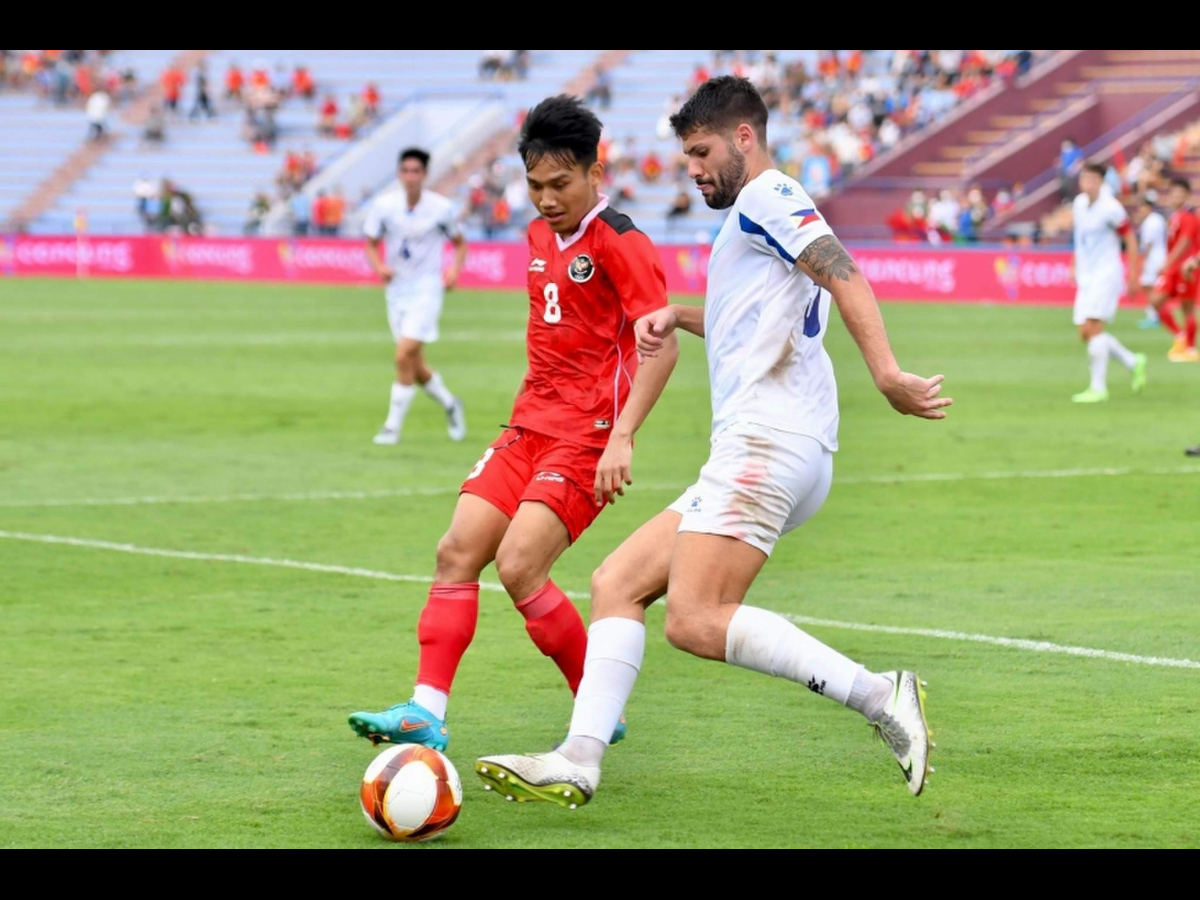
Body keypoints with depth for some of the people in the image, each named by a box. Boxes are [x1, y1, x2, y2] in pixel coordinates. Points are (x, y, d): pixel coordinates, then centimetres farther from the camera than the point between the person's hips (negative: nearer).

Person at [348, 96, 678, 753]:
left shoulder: (619, 243, -12)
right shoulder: (541, 236, 14)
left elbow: (660, 346, -20)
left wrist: (621, 437, -28)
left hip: (588, 436, -8)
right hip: (530, 426, 8)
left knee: (518, 565, -19)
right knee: (457, 551, -5)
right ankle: (426, 713, -7)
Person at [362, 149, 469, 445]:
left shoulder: (441, 208, -7)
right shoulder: (383, 206, -3)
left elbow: (459, 243, 8)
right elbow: (371, 244, 6)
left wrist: (455, 269, -11)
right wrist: (379, 266, -15)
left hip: (427, 290, -4)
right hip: (397, 290, 4)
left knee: (404, 356, -18)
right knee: (416, 369, 8)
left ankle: (393, 426, -9)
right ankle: (450, 405, 35)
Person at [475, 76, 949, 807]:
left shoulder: (767, 198, -2)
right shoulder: (751, 216, 29)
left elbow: (845, 276, -17)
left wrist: (887, 374, -30)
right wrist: (679, 316, 29)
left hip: (767, 439, -11)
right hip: (756, 453, 11)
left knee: (695, 621, -21)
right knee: (617, 583, 6)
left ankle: (879, 696, -23)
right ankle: (578, 763, -3)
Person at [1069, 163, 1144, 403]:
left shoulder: (1110, 208, -14)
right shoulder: (1079, 203, 7)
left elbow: (1130, 239, -8)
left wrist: (1133, 276, -9)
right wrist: (1076, 265, 20)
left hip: (1106, 274, -8)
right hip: (1086, 276, 8)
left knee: (1093, 327, -16)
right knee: (1085, 333, 3)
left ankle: (1098, 388, -12)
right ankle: (1134, 362, 21)